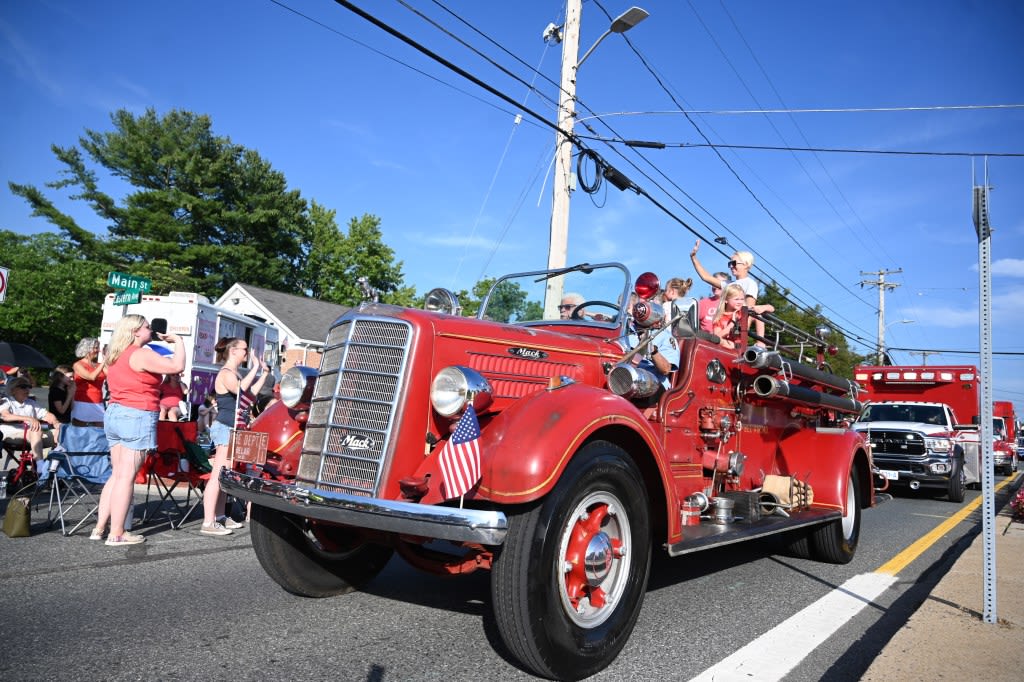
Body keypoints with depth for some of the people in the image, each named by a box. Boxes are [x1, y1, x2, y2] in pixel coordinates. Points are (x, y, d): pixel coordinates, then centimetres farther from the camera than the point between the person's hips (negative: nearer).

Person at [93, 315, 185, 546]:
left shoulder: (116, 356, 16)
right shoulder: (141, 355, -13)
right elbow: (177, 366, -22)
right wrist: (178, 341, -8)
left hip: (114, 414, 9)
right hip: (137, 417, -9)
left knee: (116, 474, 15)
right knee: (126, 477, -5)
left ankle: (99, 528, 18)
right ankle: (116, 534, 0)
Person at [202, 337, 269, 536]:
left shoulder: (235, 374, 18)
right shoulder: (226, 374, -12)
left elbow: (251, 391, 18)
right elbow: (239, 389, -31)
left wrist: (264, 372, 16)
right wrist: (255, 367, -25)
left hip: (233, 430, 10)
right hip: (226, 429, -10)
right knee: (218, 475, -11)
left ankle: (219, 517, 21)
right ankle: (208, 523, -12)